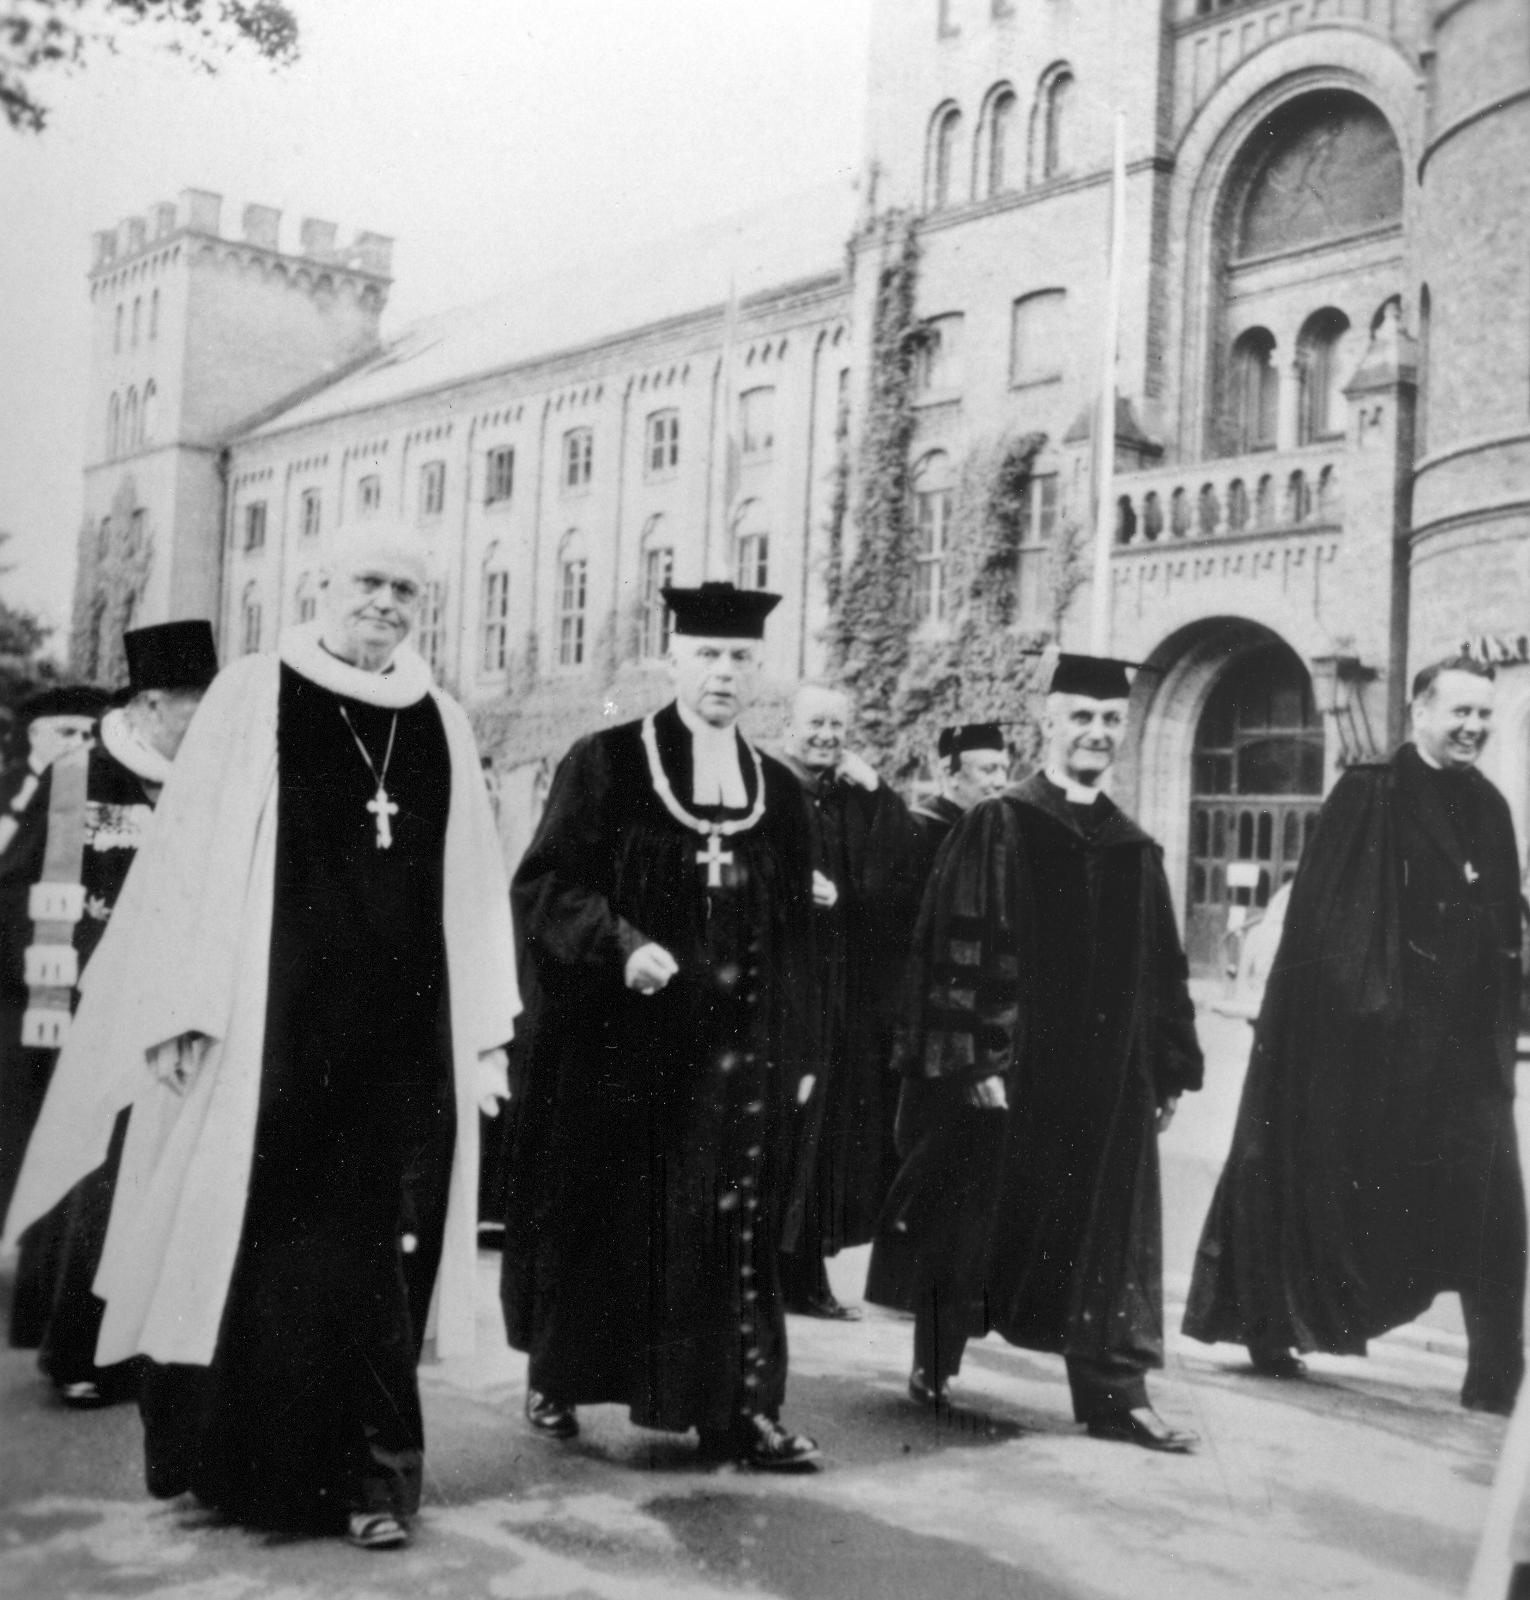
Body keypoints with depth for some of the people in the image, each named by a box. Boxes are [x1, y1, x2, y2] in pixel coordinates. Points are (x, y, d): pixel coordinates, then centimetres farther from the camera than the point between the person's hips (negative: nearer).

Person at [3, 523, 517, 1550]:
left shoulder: (443, 727, 10)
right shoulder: (252, 698, 2)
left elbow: (475, 886, 11)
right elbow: (190, 860, -2)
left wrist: (487, 1027, 5)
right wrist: (181, 1009, -9)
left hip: (399, 1038, 2)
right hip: (269, 1028, -2)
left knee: (363, 1251, 5)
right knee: (259, 1244, 4)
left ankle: (368, 1476, 13)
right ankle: (236, 1459, 19)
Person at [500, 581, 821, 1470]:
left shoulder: (779, 792, 10)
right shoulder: (605, 765, -1)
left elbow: (796, 937, 13)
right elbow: (545, 886, -7)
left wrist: (794, 1054, 9)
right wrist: (622, 944, -23)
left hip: (737, 1052, 3)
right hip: (615, 1043, -2)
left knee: (738, 1227, 0)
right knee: (597, 1221, 8)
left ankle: (741, 1410, 7)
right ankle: (555, 1379, 27)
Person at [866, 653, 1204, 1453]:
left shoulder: (1134, 849, 9)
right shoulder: (996, 827, -6)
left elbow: (1162, 970, 12)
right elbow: (954, 950, -11)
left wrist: (1171, 1070, 9)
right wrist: (976, 1060, -17)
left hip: (1108, 1078, 4)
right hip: (1004, 1070, -4)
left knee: (1108, 1238, 5)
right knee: (974, 1224, 8)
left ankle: (1113, 1393, 12)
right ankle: (934, 1366, 26)